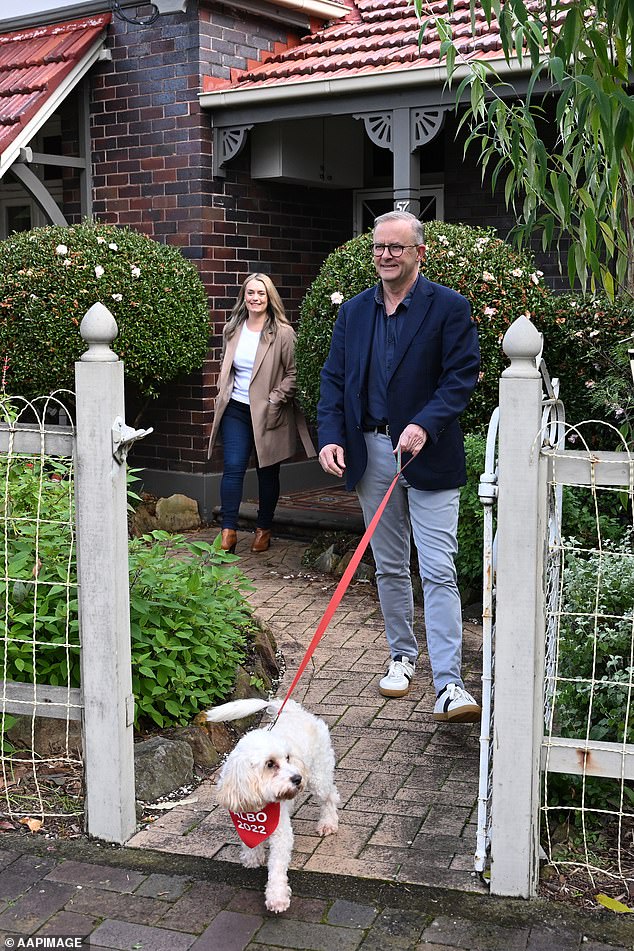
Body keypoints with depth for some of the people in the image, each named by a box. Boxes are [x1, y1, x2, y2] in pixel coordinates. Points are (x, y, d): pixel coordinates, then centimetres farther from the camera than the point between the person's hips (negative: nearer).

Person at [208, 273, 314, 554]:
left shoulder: (283, 333, -8)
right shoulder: (231, 330, 8)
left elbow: (293, 373, -8)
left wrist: (275, 401, -13)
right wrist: (223, 392, 12)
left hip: (267, 413, -3)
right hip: (235, 409, 3)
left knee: (267, 472, 9)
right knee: (232, 467, -6)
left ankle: (264, 530, 24)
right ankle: (228, 530, -1)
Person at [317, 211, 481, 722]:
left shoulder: (449, 307, -4)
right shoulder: (354, 311, 11)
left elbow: (462, 376, -9)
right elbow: (334, 379, 10)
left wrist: (424, 425, -23)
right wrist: (330, 437, -4)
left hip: (429, 456, -5)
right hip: (372, 454, 5)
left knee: (439, 572, -9)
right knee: (389, 568, 15)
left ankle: (449, 687, -8)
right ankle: (402, 655, 32)